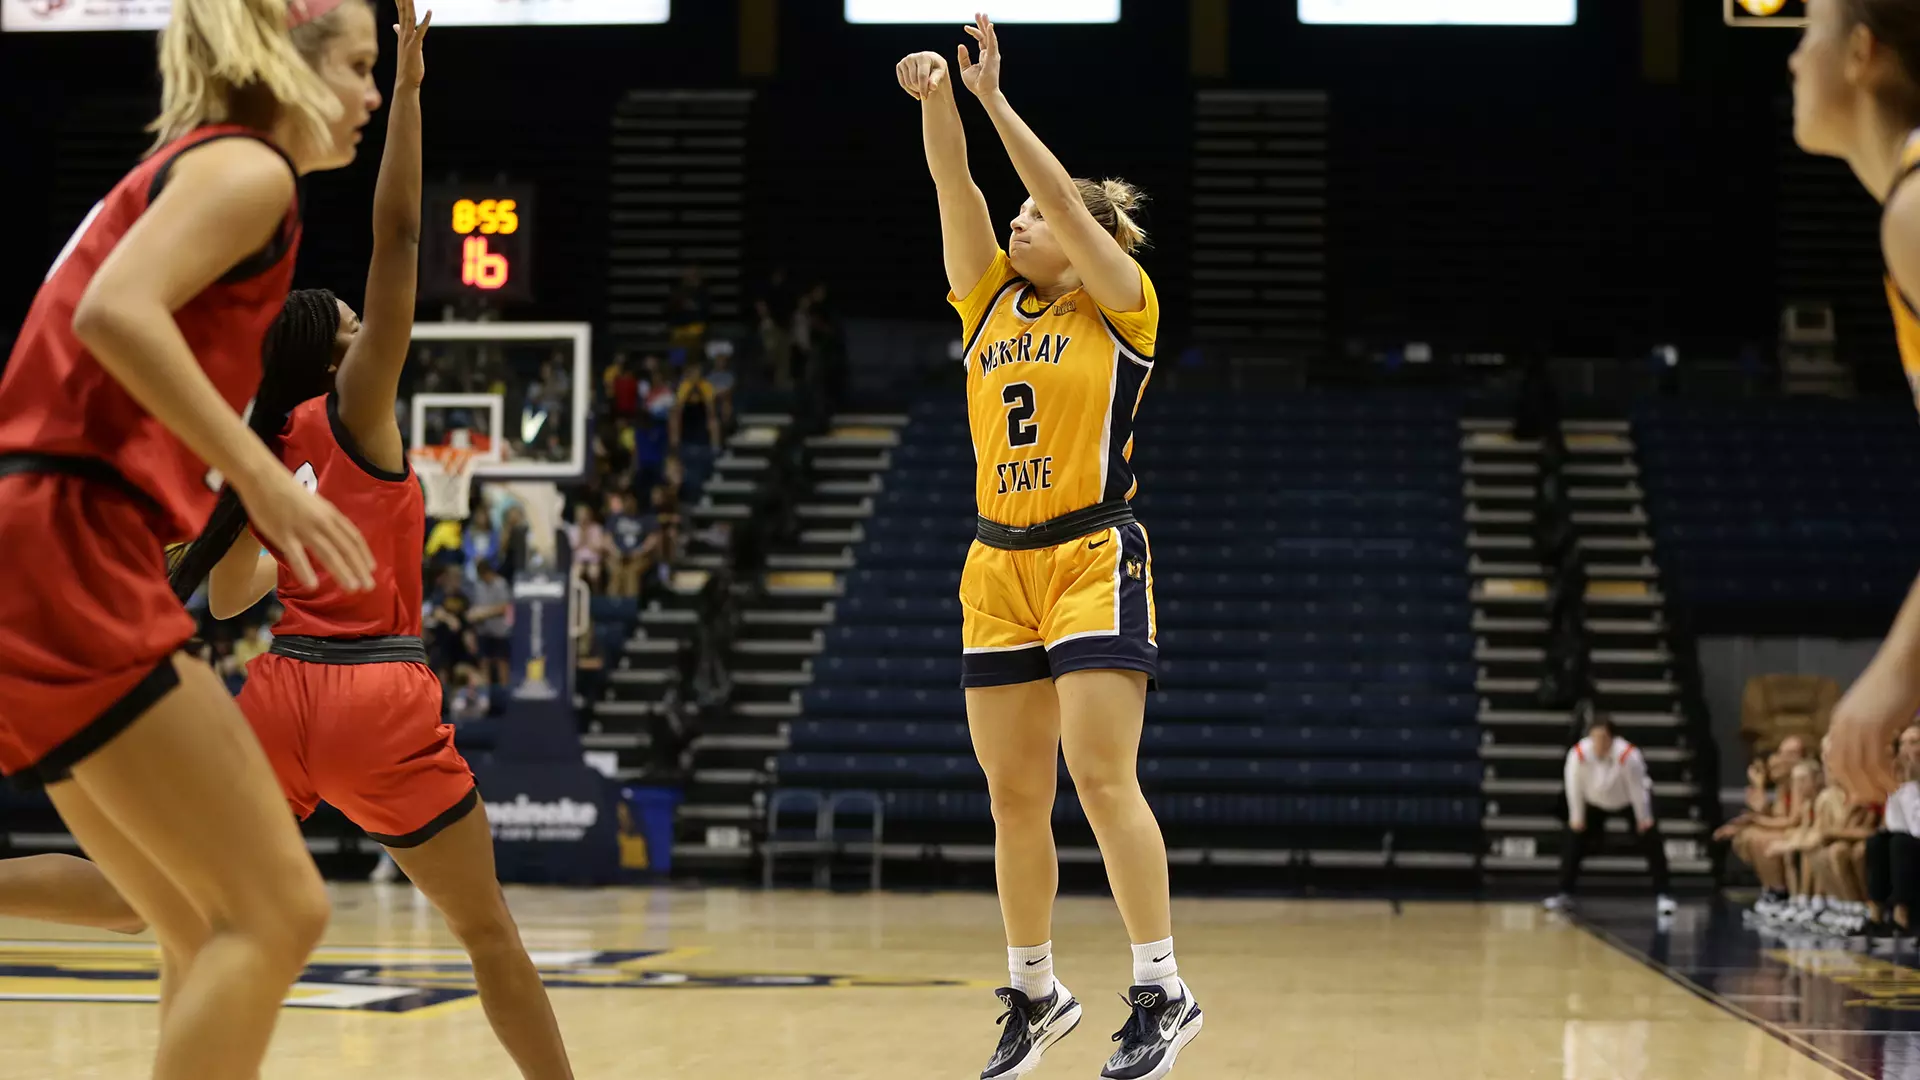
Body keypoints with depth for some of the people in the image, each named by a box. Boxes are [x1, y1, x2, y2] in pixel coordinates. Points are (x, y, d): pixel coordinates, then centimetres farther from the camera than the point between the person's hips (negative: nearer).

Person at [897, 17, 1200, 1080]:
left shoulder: (1120, 309, -1)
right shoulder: (991, 302, 14)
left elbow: (1063, 199, -13)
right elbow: (957, 192, 2)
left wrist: (994, 97, -14)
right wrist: (935, 100, -13)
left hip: (1093, 558, -6)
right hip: (998, 566, 6)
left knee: (1101, 775, -13)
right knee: (1014, 795, 6)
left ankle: (1162, 991, -7)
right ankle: (1034, 992, 16)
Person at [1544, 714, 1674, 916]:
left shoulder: (1628, 755, -37)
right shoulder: (1578, 755, -31)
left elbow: (1637, 787, -24)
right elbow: (1574, 787, -18)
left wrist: (1644, 818, -15)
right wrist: (1577, 818, -10)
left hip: (1631, 800, -2)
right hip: (1595, 803, 2)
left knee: (1651, 842, -14)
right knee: (1573, 841, -4)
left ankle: (1661, 894, -4)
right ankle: (1564, 893, 9)